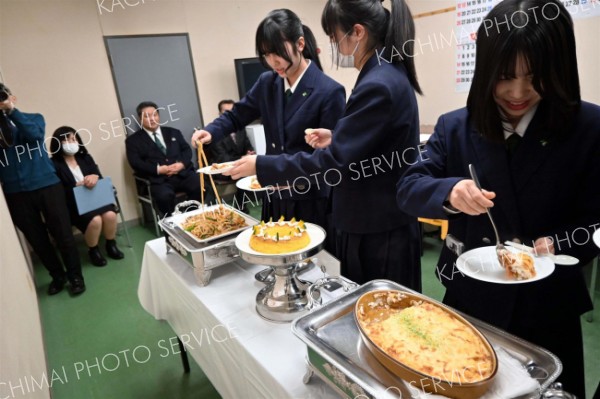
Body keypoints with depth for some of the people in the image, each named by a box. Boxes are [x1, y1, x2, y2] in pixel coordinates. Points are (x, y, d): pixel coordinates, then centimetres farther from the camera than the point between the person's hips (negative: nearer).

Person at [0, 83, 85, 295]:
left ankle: (75, 276, 18)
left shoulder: (33, 118, 7)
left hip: (46, 185, -2)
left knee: (62, 234, 2)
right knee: (37, 239, 10)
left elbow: (34, 134, -15)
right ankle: (57, 275, 29)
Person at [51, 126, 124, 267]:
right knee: (95, 220, -31)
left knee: (110, 214, -27)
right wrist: (79, 185, -20)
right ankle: (93, 250, -3)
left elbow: (100, 178, 7)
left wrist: (94, 178, -17)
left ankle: (111, 244, 1)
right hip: (73, 204, -4)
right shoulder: (54, 165, -2)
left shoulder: (86, 158, 14)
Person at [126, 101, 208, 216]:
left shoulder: (173, 132, 24)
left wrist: (182, 164, -7)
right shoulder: (133, 140, 13)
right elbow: (136, 163, 1)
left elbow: (187, 150, 15)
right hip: (158, 179, -3)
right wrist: (158, 169, -14)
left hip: (182, 173, 3)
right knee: (165, 196, -36)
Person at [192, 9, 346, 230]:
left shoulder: (330, 92, -15)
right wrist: (210, 132, -6)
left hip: (311, 200, -5)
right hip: (274, 196, 5)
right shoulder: (267, 83, 2)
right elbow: (237, 115, 13)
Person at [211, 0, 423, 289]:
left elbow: (333, 163, -25)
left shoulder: (377, 86, -24)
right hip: (384, 223, 10)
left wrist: (260, 165, -17)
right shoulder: (390, 75, 8)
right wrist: (336, 140, 7)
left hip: (377, 233, -9)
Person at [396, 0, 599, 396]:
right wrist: (449, 192, -29)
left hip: (547, 310, 0)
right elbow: (408, 189, -9)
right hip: (468, 300, 1)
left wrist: (555, 243, -26)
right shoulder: (455, 127, -5)